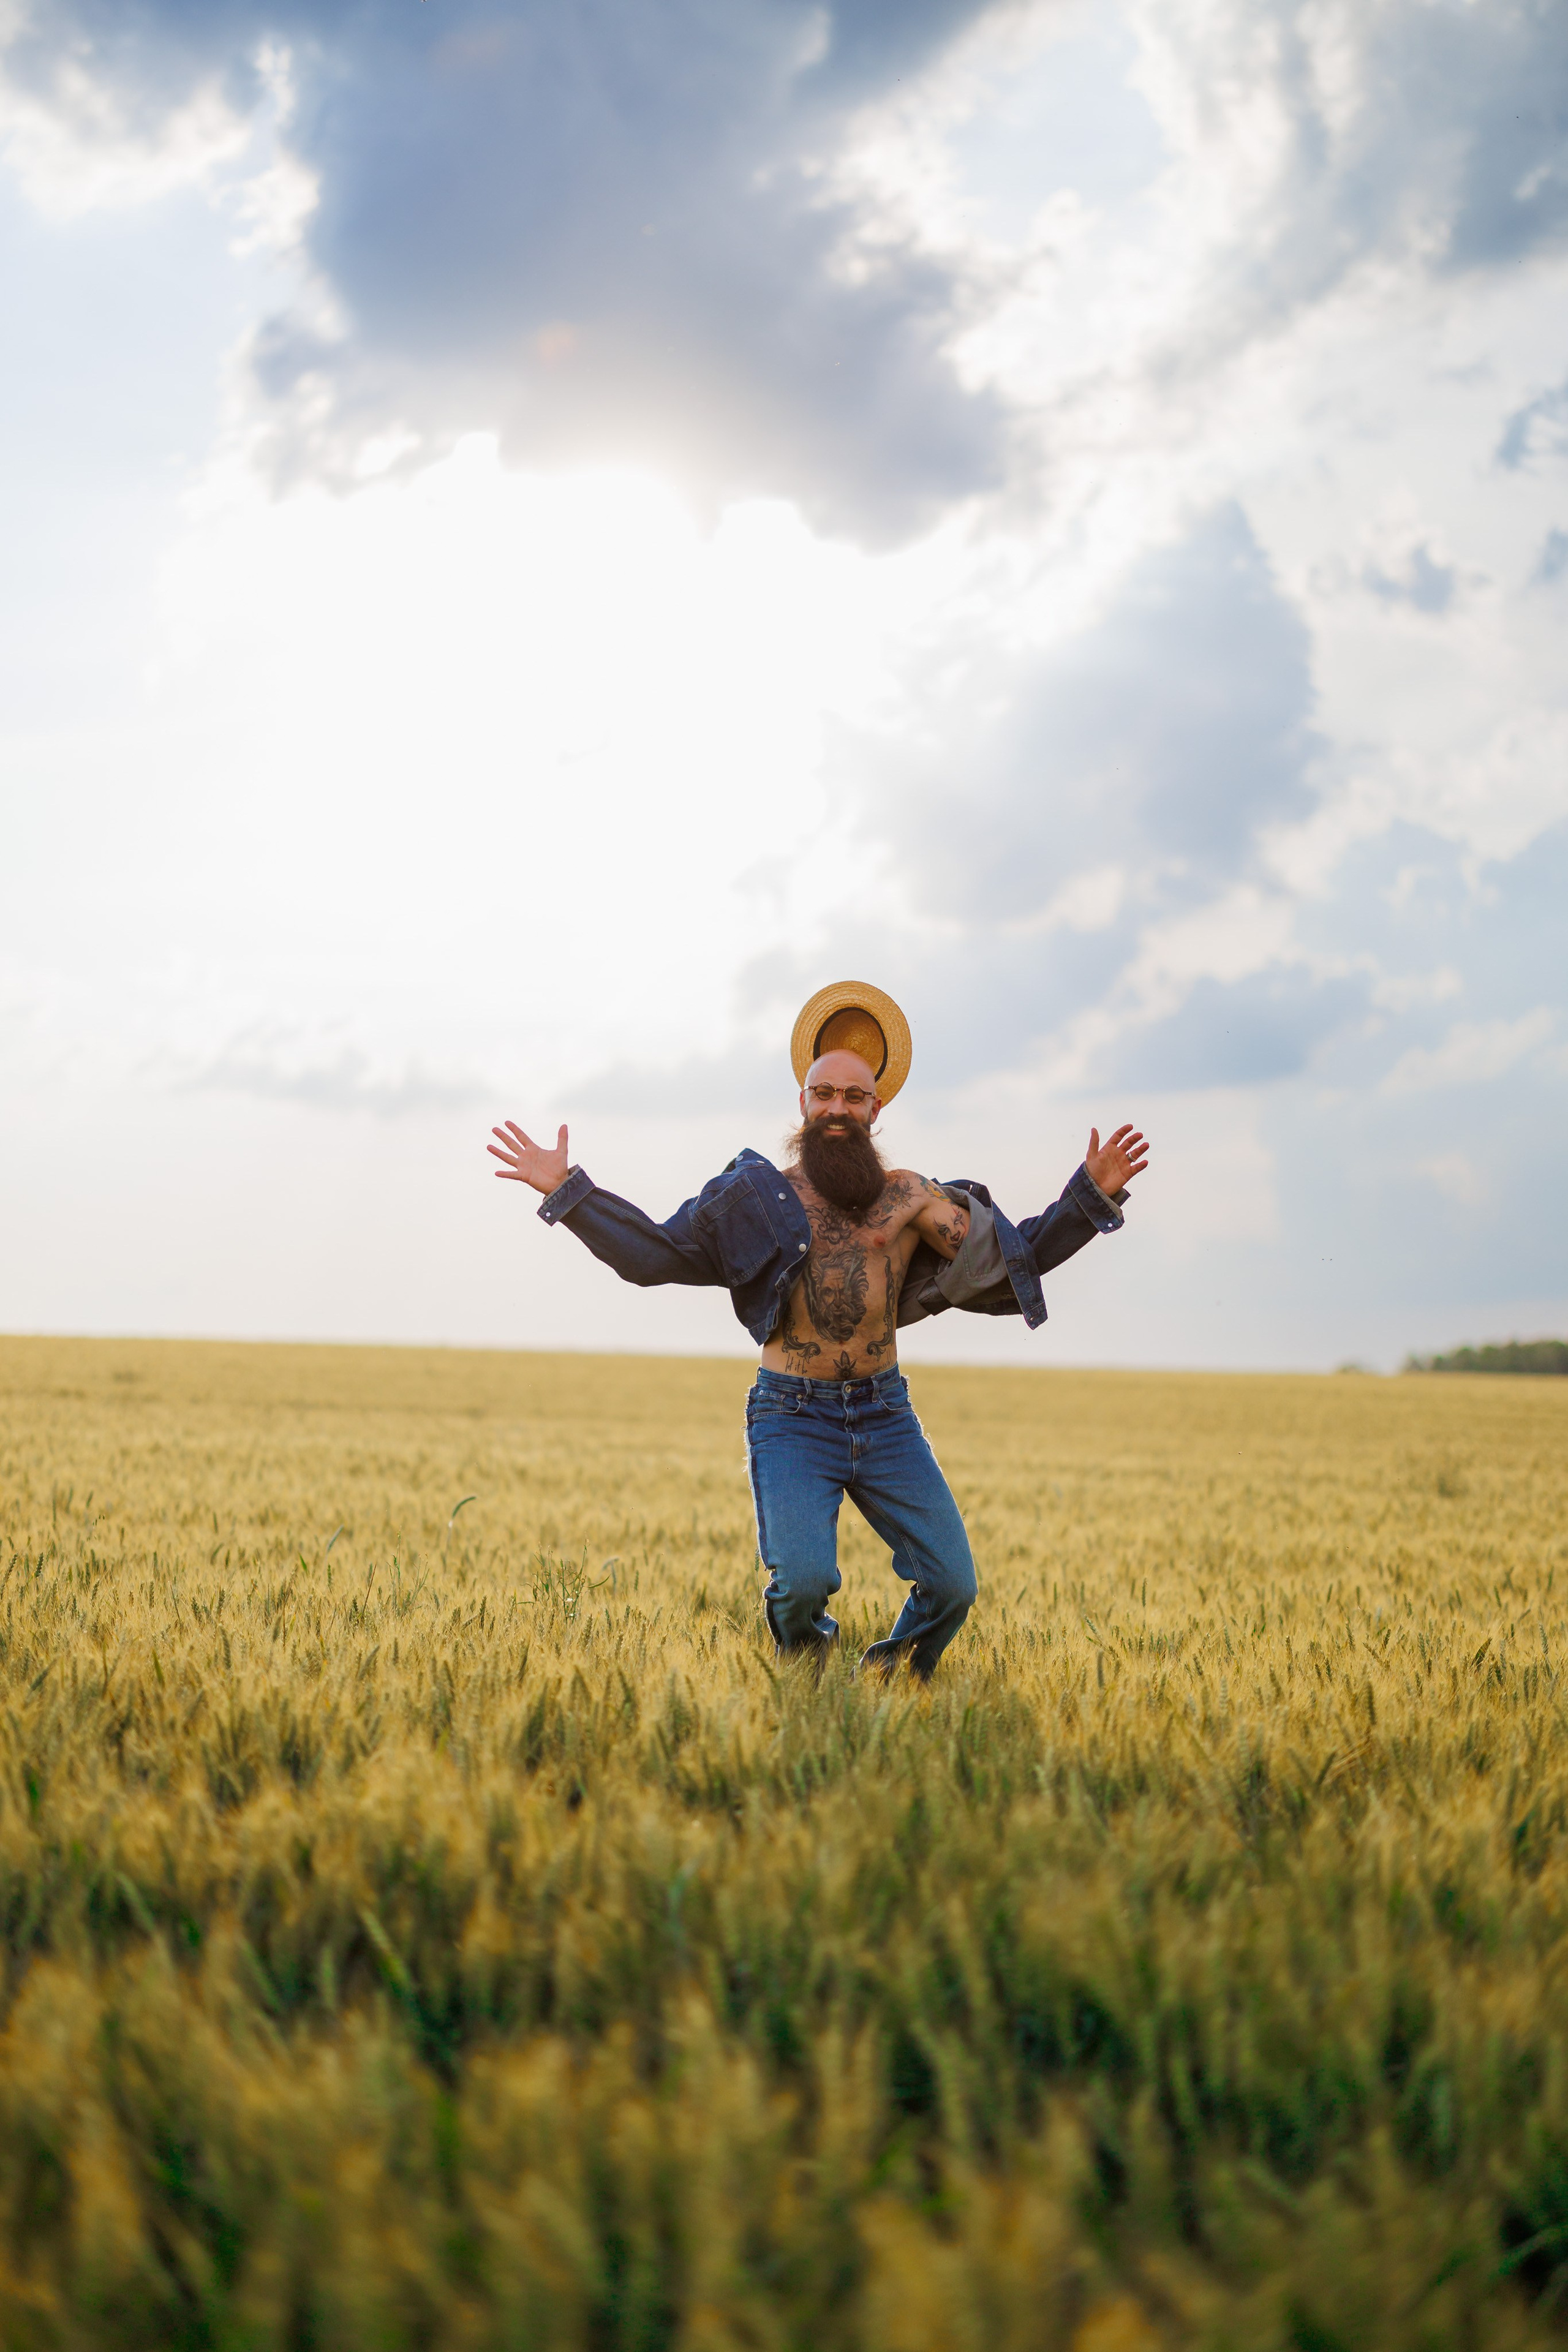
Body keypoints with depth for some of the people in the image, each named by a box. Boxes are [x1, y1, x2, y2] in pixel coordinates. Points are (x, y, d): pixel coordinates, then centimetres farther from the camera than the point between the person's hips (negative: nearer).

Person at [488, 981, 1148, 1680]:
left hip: (885, 1416, 2)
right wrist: (566, 1191, -1)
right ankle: (807, 1671, 14)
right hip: (792, 1418, -2)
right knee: (803, 1581, -22)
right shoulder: (758, 1198, 6)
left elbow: (1019, 1256, 8)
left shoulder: (909, 1197, 8)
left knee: (952, 1584, -6)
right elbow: (653, 1253, 5)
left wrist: (1090, 1193, -2)